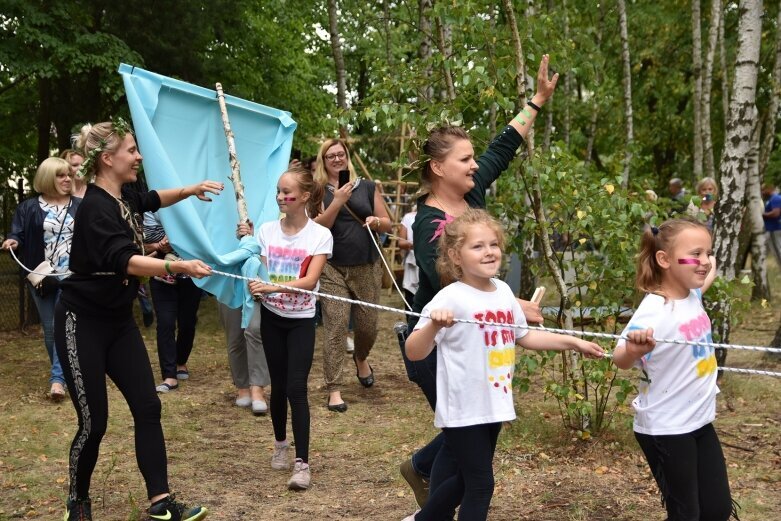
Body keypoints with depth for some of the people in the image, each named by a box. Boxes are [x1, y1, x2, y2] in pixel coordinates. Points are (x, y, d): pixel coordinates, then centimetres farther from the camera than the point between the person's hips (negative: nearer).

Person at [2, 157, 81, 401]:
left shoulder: (80, 206, 6)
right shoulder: (29, 208, 4)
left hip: (72, 277, -1)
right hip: (42, 278, 1)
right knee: (50, 329, 9)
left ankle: (58, 379, -13)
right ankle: (64, 372, 26)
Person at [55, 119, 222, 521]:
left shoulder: (124, 199, 5)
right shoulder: (95, 208, -22)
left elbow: (152, 199, 29)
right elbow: (123, 260, -36)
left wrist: (190, 190, 13)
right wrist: (178, 267, -46)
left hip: (119, 319, 9)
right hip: (82, 322, -8)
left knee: (147, 408, 1)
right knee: (94, 421, -3)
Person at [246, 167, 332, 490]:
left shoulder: (320, 235, -10)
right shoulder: (267, 230, 0)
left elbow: (309, 281, -19)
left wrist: (271, 287, -31)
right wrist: (256, 290, -19)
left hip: (301, 320, -3)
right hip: (271, 317, 3)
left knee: (296, 388, -10)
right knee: (278, 386, 11)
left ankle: (302, 463, -6)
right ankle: (280, 445, 32)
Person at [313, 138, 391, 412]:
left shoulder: (367, 187, 8)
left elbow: (388, 224, 11)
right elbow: (317, 228, -9)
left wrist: (376, 221, -11)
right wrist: (338, 201, -18)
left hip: (367, 268, 2)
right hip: (333, 269, -2)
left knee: (368, 325, 8)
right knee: (335, 328, -7)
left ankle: (361, 358, 43)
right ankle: (334, 390, -1)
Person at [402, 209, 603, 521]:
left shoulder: (504, 291, 4)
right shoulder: (451, 298, -18)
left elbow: (524, 337, 20)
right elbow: (414, 352, -23)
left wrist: (573, 342, 17)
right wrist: (434, 325, -42)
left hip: (493, 407, 7)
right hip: (463, 411, -7)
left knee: (466, 479, 21)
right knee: (480, 484, 1)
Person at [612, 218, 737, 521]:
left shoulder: (692, 295, -1)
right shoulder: (653, 311, -25)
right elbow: (621, 360, -30)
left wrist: (710, 274, 14)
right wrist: (633, 350, -46)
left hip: (699, 422, 8)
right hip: (665, 429, -8)